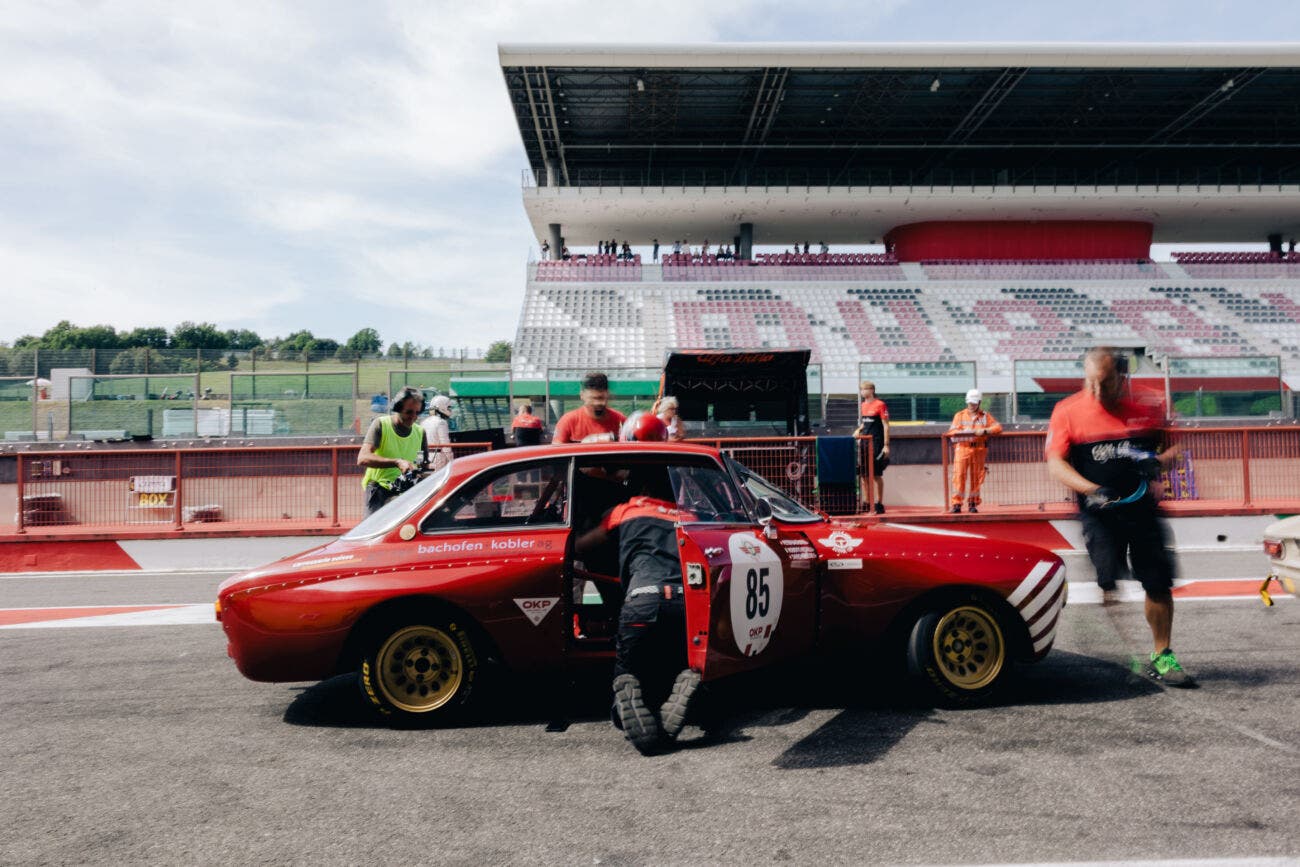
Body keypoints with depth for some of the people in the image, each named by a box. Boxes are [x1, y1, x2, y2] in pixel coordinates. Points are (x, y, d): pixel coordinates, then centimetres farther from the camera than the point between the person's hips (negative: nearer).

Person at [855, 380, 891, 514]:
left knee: (876, 475, -2)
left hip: (876, 444, -7)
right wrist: (858, 431, 3)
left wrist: (886, 445, -13)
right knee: (864, 474, 6)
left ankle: (880, 504, 7)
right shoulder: (863, 406, 12)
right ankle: (867, 503, 15)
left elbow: (886, 426, -9)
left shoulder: (880, 405, -8)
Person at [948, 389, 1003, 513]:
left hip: (979, 449, 1)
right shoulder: (959, 415, 12)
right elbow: (953, 432, 0)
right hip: (962, 448, -1)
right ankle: (956, 504, -12)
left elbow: (998, 427, 1)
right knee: (959, 475, -11)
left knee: (976, 477, 3)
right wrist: (973, 432, -12)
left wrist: (985, 431, -16)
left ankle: (973, 504, 12)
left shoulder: (985, 416, 13)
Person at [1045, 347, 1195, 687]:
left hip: (1142, 508, 2)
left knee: (1159, 584, 5)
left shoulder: (1147, 409, 3)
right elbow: (1055, 464, -6)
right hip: (1099, 512, -2)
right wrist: (1092, 489, -19)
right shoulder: (1068, 412, -2)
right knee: (1109, 582, -14)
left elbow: (1176, 448, 15)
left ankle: (1162, 658, 22)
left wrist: (1158, 461, -7)